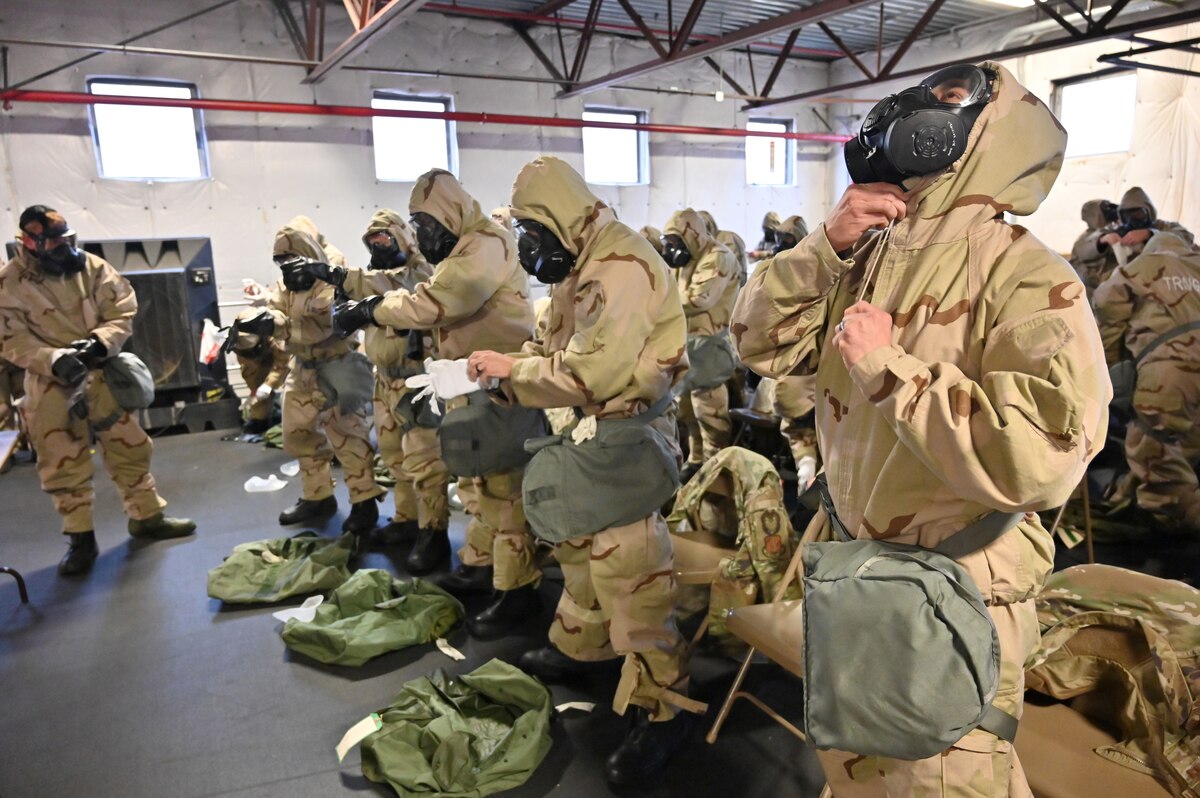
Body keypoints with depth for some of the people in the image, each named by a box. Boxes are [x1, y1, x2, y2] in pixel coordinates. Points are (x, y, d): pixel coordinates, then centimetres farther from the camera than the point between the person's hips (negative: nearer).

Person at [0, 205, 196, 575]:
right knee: (64, 466, 5)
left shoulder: (91, 267, -3)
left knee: (130, 449, 10)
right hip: (50, 387, -2)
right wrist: (54, 360, -27)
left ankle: (147, 517, 26)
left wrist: (99, 342, -22)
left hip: (101, 376, 3)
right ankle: (80, 540, 19)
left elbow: (123, 313, -3)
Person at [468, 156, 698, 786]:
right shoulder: (584, 263, 11)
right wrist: (511, 362, -2)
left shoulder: (620, 267, -22)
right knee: (577, 535, 20)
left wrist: (512, 369, -18)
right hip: (594, 427, 11)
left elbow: (592, 372, -29)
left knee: (624, 559, -11)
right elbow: (563, 346, 15)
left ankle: (662, 706, 1)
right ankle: (582, 644, 40)